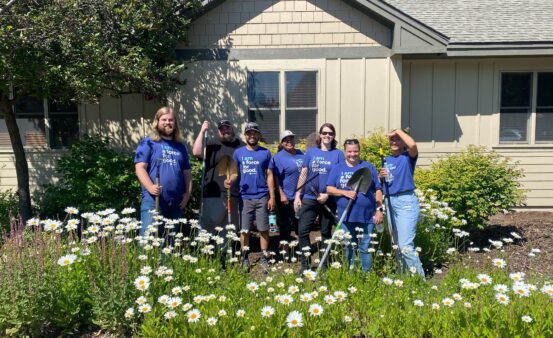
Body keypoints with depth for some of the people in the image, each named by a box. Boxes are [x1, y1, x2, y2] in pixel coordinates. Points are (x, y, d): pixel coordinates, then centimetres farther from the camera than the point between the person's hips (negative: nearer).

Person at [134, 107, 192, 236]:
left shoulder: (180, 146, 19)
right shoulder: (148, 143, 3)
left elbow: (187, 172, 19)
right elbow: (140, 168, -7)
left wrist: (188, 193, 6)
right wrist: (150, 187, -22)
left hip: (176, 202, 5)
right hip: (153, 200, -5)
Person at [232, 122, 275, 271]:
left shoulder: (265, 153, 4)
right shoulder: (238, 152, 5)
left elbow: (269, 176, 3)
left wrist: (272, 196, -1)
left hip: (262, 197, 0)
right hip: (244, 197, 1)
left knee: (263, 229, 5)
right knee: (244, 229, 6)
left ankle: (264, 257, 16)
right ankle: (245, 257, 19)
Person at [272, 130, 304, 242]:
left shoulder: (300, 153, 8)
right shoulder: (279, 157, -12)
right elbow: (275, 177, -16)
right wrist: (282, 195, -22)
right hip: (287, 198, -6)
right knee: (286, 225, 3)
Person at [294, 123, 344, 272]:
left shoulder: (338, 154, 2)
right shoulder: (311, 151, 7)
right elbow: (303, 174, 7)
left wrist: (328, 194, -13)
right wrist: (297, 195, 3)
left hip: (329, 200, -1)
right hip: (309, 198, 1)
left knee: (326, 233, 10)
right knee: (303, 230, -3)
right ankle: (305, 264, 10)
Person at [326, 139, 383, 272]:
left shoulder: (368, 167, 5)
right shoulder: (337, 168, 7)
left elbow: (377, 190, 5)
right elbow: (329, 189, 0)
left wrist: (379, 209, -2)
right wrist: (345, 192, -15)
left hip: (367, 215, -1)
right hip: (346, 216, 1)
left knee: (365, 248, 5)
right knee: (349, 248, 11)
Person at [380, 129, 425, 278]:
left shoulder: (408, 157, -4)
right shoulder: (387, 160, 14)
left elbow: (413, 144, -28)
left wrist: (398, 131, -13)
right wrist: (382, 176, -1)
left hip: (406, 202, -7)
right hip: (391, 202, 8)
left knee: (406, 246, -14)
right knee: (397, 245, 14)